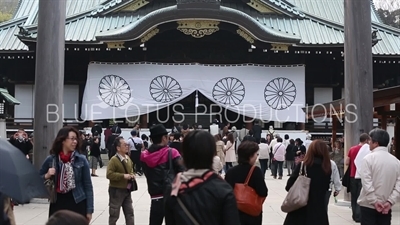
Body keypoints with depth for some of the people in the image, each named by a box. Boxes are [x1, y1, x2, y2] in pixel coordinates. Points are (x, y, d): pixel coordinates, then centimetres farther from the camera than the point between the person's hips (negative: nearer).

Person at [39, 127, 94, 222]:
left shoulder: (81, 160, -3)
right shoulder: (50, 160, 0)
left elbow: (87, 185, -1)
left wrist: (89, 210, -4)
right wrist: (47, 176, -10)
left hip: (77, 204, -1)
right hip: (57, 204, 1)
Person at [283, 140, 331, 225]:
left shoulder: (303, 165, -14)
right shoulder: (327, 168, -3)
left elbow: (289, 186, -10)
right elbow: (326, 187, 12)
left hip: (301, 208, -3)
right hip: (319, 208, 3)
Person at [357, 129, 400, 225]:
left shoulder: (368, 158, -10)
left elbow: (366, 183, -17)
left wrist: (374, 201, -12)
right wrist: (390, 202, -6)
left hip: (368, 205, -4)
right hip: (386, 207, 4)